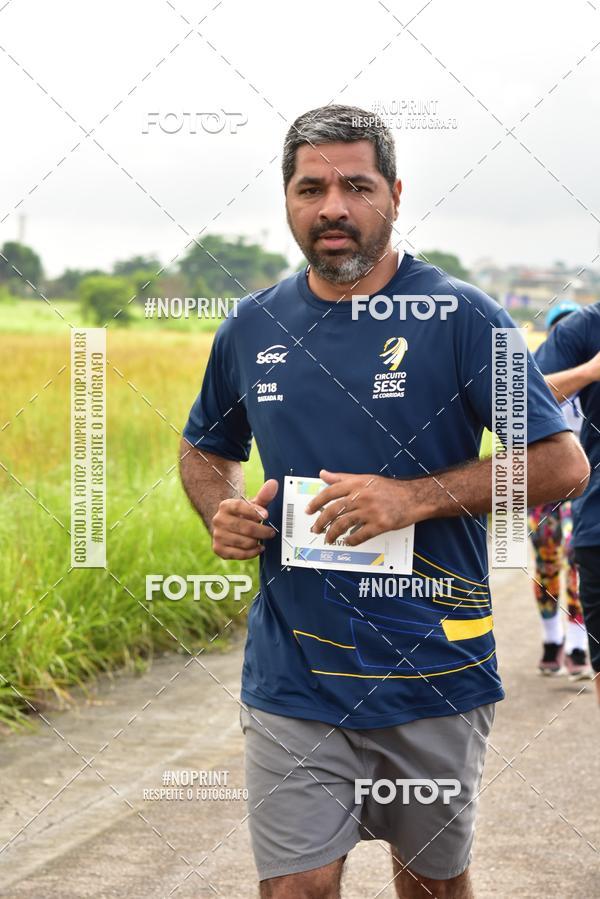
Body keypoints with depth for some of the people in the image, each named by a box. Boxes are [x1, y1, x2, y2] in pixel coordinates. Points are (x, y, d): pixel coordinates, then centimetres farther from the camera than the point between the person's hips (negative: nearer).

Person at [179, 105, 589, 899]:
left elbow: (563, 465, -9)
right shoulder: (254, 327, 5)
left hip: (434, 674, -2)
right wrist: (222, 512, -2)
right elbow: (205, 449, 21)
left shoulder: (462, 318, -7)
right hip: (293, 677, 2)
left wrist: (416, 497, -20)